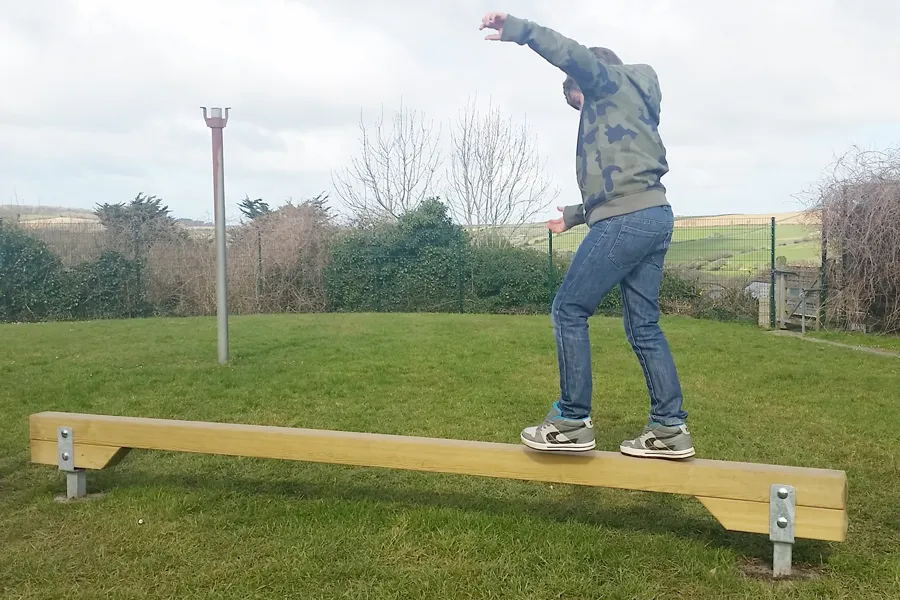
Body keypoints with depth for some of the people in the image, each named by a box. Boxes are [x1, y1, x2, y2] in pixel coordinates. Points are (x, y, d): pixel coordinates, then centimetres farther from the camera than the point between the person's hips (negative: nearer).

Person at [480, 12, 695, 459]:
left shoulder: (613, 80, 9)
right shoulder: (626, 110, 33)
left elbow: (576, 56, -14)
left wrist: (517, 29, -17)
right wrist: (576, 215, 44)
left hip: (627, 220, -10)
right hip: (653, 217, 10)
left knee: (569, 311, -6)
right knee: (643, 326, 8)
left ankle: (573, 421, -5)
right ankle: (670, 428, 8)